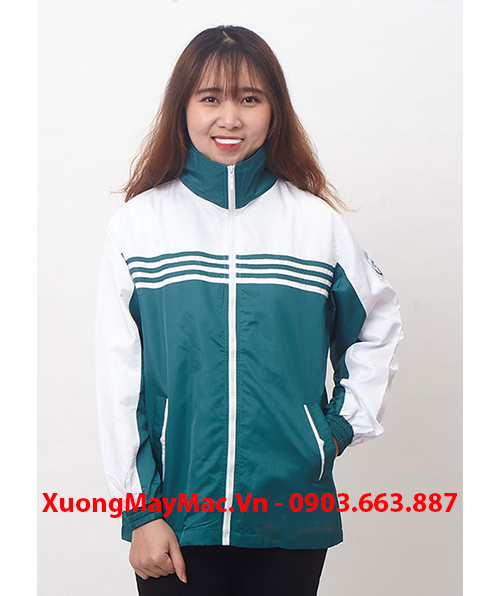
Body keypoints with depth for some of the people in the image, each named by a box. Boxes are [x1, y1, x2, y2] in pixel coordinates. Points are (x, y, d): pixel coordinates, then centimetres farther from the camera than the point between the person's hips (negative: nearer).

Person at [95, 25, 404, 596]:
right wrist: (140, 511, -6)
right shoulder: (138, 221, -1)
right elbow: (118, 376, -3)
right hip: (174, 510, -1)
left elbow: (379, 325, 16)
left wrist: (344, 425, 5)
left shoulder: (317, 221, 2)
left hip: (291, 517, 1)